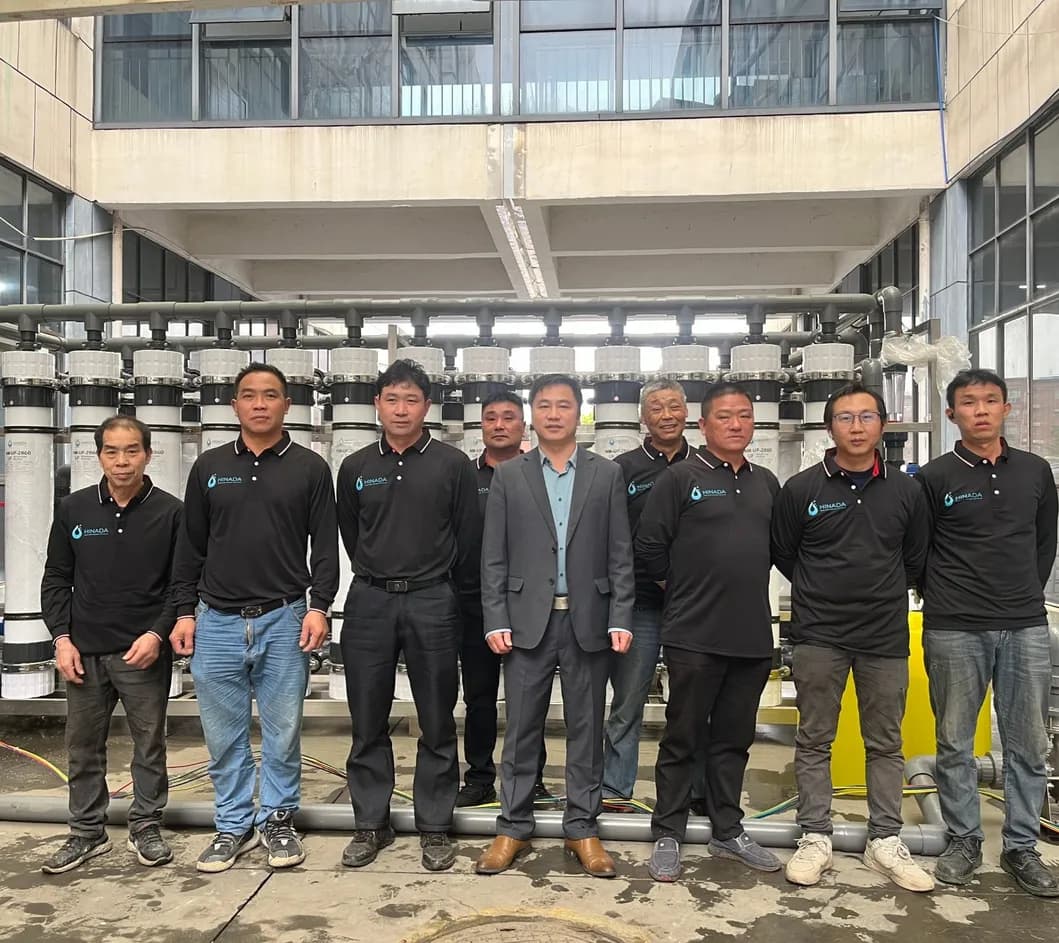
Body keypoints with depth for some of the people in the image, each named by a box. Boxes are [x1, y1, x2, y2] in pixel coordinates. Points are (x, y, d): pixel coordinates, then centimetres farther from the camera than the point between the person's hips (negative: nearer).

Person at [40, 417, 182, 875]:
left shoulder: (169, 512, -5)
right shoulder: (74, 509, 3)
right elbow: (56, 580, 8)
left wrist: (157, 634, -12)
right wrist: (62, 638, -1)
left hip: (144, 653, -2)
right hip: (84, 652, 3)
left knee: (149, 744, 8)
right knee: (83, 746, 12)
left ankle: (146, 828, 24)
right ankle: (87, 832, 27)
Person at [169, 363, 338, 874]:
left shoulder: (310, 467, 2)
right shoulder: (209, 467, 9)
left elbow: (325, 545, 0)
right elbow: (191, 546, 10)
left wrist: (318, 606, -8)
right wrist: (185, 611, 5)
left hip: (284, 619, -2)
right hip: (217, 621, 2)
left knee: (283, 729, 7)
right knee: (223, 733, 9)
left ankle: (278, 818, 24)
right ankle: (234, 825, 24)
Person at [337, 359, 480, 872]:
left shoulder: (453, 464, -1)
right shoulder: (355, 467, 6)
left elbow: (468, 539, 4)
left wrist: (453, 596, 9)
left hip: (433, 603, -2)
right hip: (369, 602, 2)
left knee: (437, 724, 6)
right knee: (368, 723, 8)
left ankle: (434, 827, 19)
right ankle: (370, 824, 22)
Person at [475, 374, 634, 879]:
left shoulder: (607, 474, 5)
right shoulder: (508, 476, 5)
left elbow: (620, 555, 3)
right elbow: (493, 556, 2)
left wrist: (620, 620, -4)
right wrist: (496, 621, -5)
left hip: (588, 621, 1)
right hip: (527, 620, 0)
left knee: (586, 728, 9)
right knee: (521, 728, 7)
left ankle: (582, 828, 21)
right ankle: (513, 827, 20)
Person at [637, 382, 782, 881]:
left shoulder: (766, 483, 10)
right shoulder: (680, 478, -6)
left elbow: (778, 545, 21)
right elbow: (649, 549, -7)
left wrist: (745, 582, 11)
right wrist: (686, 585, 2)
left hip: (752, 634, 5)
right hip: (694, 635, -5)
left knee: (734, 739, 16)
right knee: (683, 739, 5)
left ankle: (727, 831, 30)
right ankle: (668, 836, 18)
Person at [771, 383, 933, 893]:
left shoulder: (906, 491, 4)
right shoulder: (801, 489, -3)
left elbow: (914, 559, 14)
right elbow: (782, 554, 6)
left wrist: (881, 596, 12)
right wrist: (822, 593, 8)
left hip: (886, 637, 2)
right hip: (818, 638, -2)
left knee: (885, 743, 10)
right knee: (814, 740, 5)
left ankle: (885, 841, 22)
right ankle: (815, 837, 16)